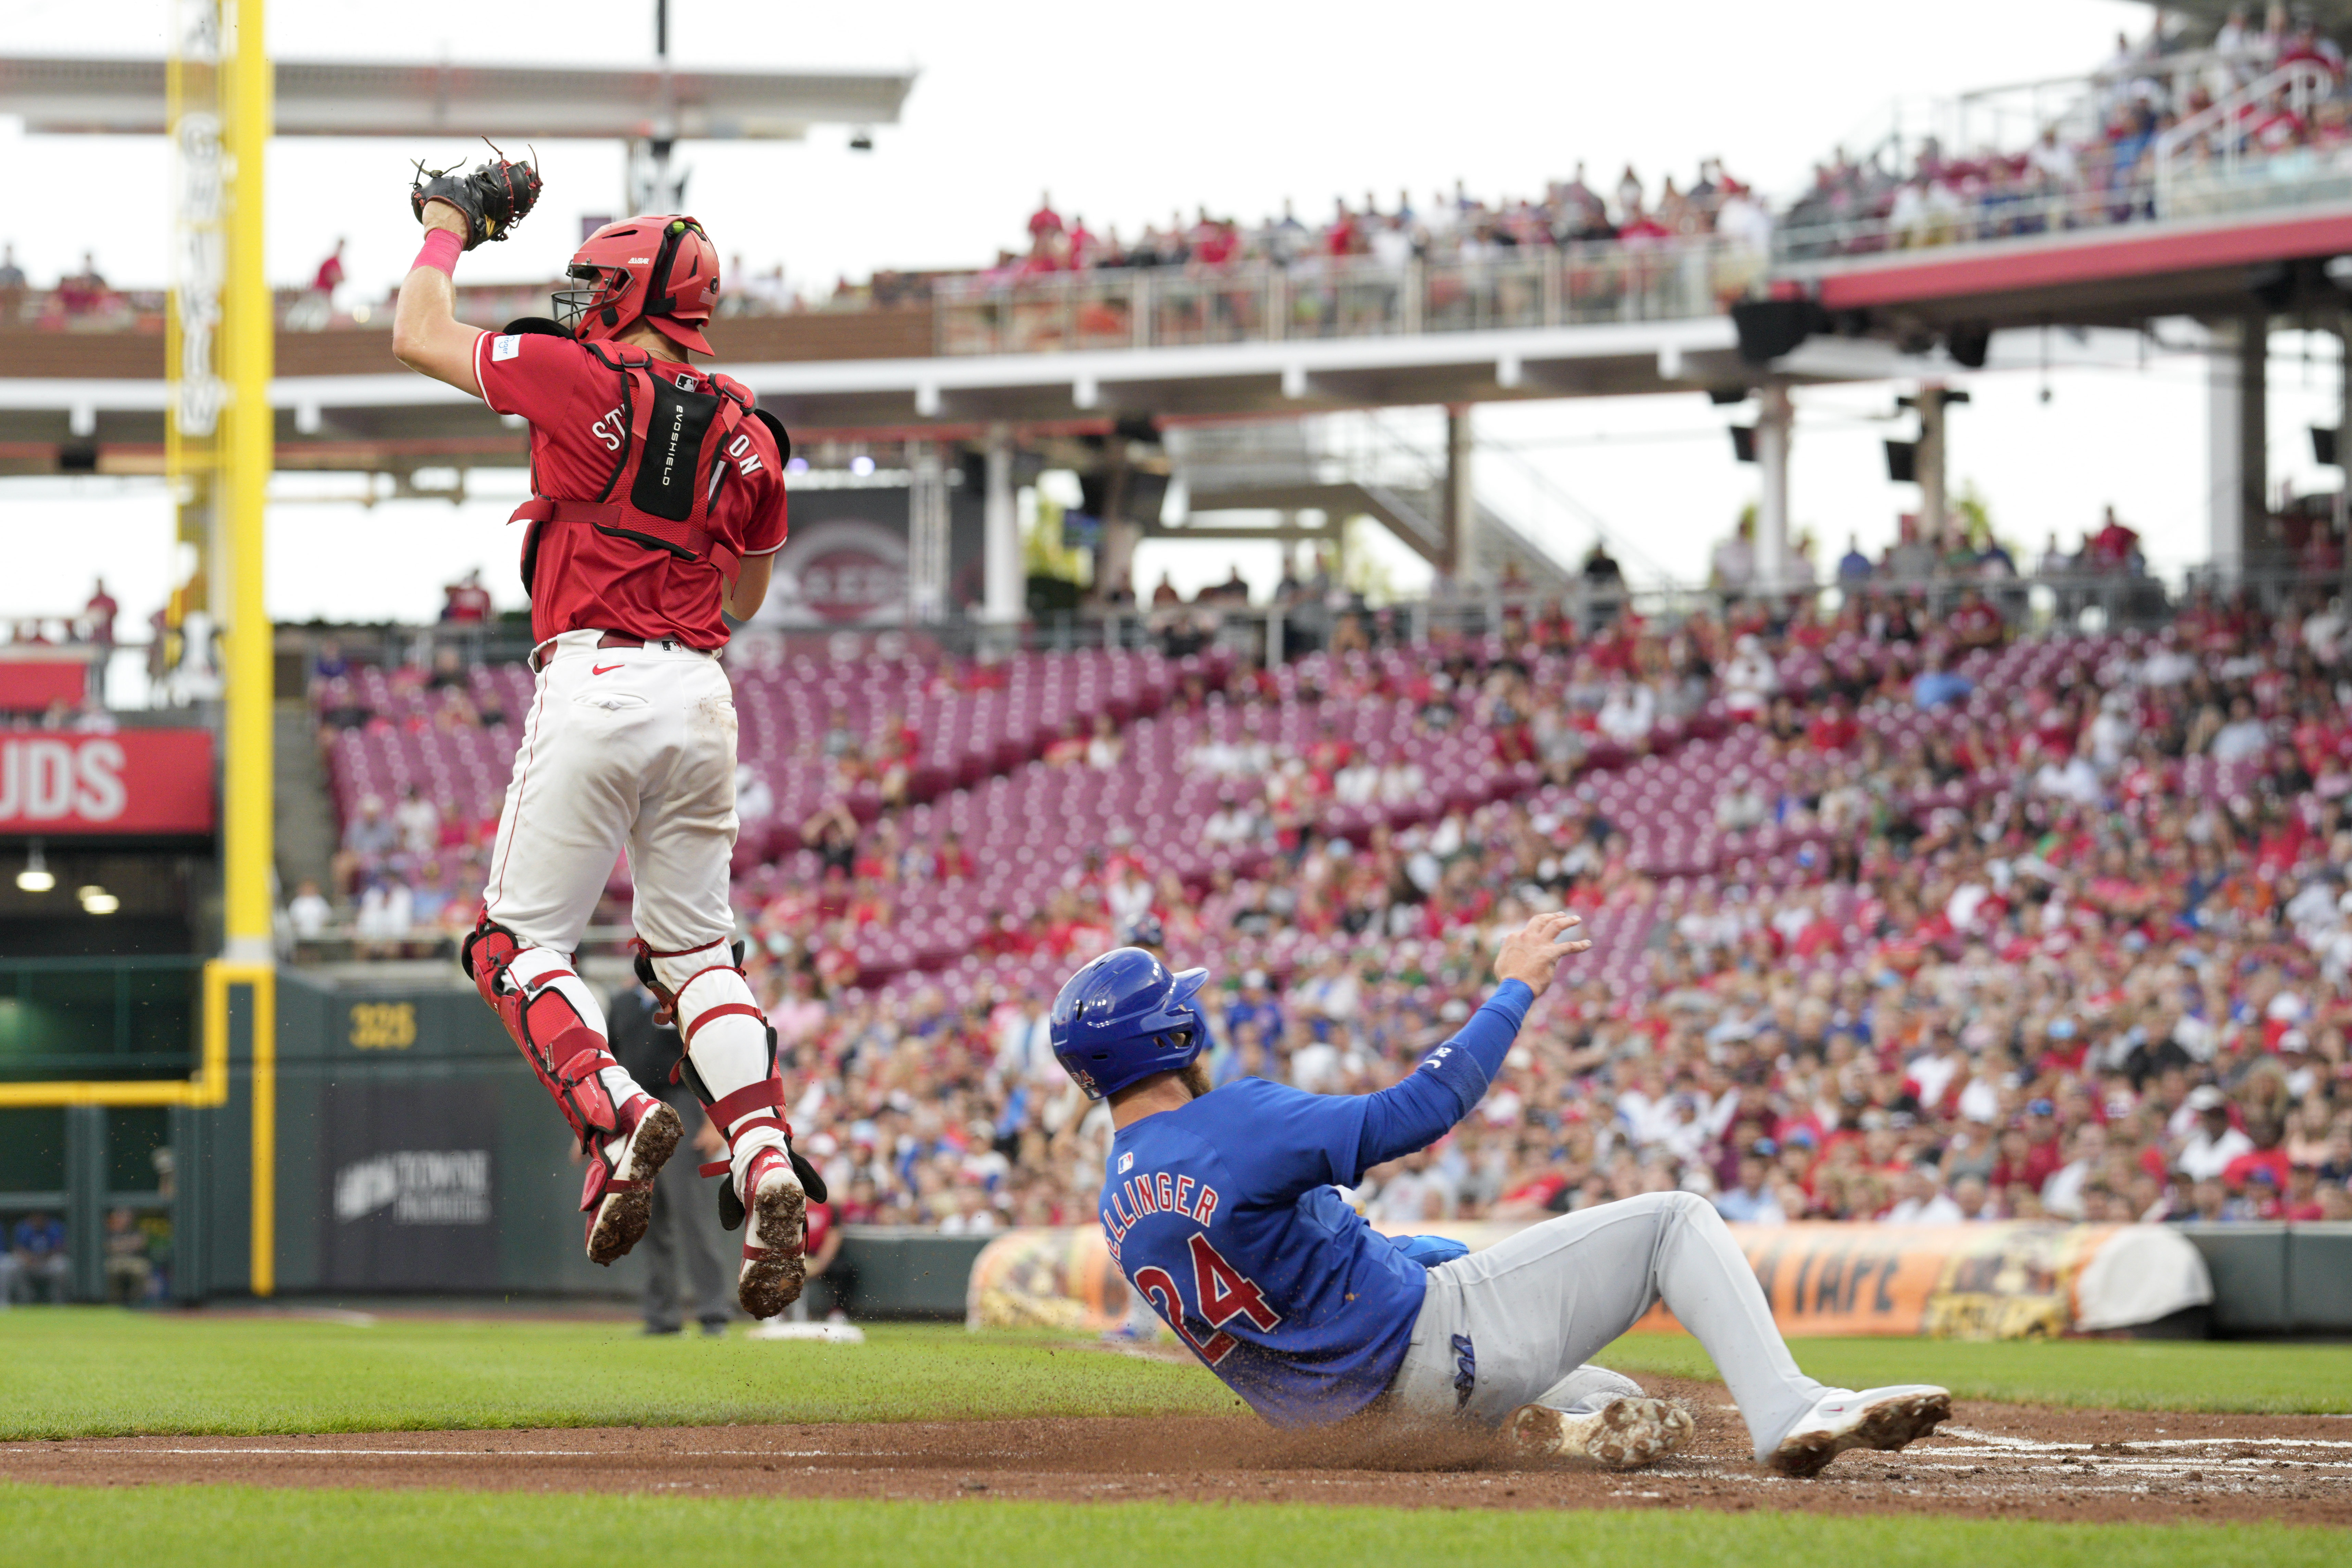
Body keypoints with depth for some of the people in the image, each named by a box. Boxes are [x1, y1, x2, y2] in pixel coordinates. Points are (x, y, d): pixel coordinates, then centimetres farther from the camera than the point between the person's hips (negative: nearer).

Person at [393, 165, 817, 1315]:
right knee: (695, 948, 12)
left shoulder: (577, 378, -4)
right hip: (702, 692, 5)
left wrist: (451, 220, 21)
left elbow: (418, 335, 8)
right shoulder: (745, 434, 11)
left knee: (519, 939, 2)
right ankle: (764, 1158, -8)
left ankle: (613, 1114, -23)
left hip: (590, 681, -5)